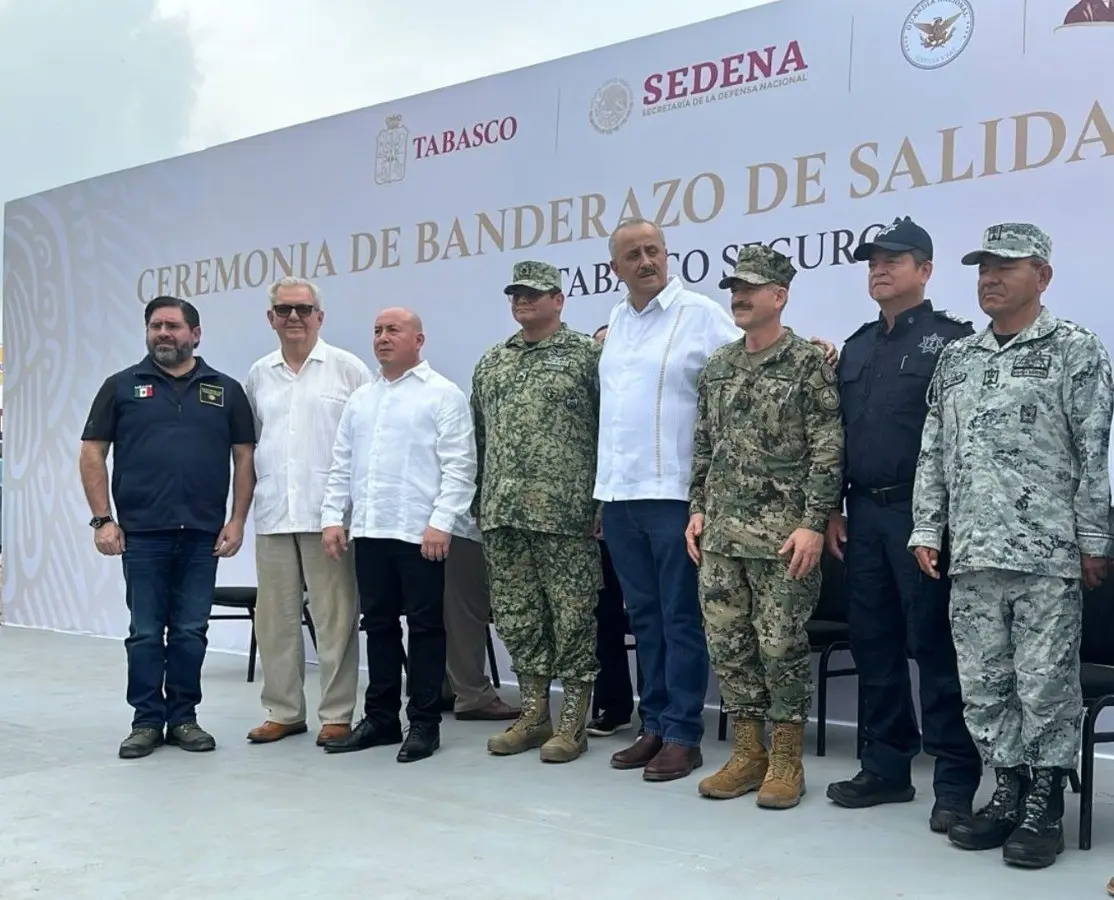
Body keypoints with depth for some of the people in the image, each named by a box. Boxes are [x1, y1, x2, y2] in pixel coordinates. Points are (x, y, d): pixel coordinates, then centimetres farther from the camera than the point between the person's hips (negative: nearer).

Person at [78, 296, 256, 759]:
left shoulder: (225, 390, 7)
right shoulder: (121, 386, 5)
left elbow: (244, 457, 6)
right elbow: (92, 454, 3)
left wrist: (237, 521, -2)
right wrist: (103, 519, -5)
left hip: (202, 534, 1)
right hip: (142, 533, -1)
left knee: (190, 632, 8)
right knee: (145, 632, 6)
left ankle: (183, 717, 19)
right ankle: (146, 721, 15)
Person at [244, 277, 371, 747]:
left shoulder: (347, 368, -1)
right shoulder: (259, 374, 12)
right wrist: (248, 497, 12)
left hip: (328, 513, -4)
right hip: (272, 514, 5)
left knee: (334, 617, 0)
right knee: (275, 616, 10)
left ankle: (336, 714, 10)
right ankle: (283, 710, 21)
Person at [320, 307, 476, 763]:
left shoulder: (443, 394, -2)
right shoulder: (359, 398, 17)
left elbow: (459, 466, -9)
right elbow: (341, 465, 17)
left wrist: (441, 522, -16)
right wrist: (332, 517, 8)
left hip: (419, 533, -6)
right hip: (368, 531, 6)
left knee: (425, 627, 1)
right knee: (379, 625, 11)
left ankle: (424, 723, 9)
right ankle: (380, 718, 21)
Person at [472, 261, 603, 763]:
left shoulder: (586, 354, -1)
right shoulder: (491, 362, 16)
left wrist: (603, 500, -8)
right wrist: (480, 500, 14)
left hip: (564, 510, -6)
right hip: (502, 512, 6)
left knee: (572, 617, 0)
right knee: (516, 614, 9)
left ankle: (573, 722, 9)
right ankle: (534, 715, 21)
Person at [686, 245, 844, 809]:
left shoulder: (808, 364, -6)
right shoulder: (718, 367, 12)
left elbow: (828, 450, -10)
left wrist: (813, 523, -16)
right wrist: (697, 510, 9)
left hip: (782, 532, -6)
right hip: (722, 531, 6)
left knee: (782, 645, 0)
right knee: (727, 642, 8)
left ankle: (786, 760, 14)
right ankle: (748, 753, 20)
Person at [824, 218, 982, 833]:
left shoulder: (952, 339, -3)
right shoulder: (856, 348, 17)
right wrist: (835, 510, 12)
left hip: (921, 514, -6)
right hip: (864, 513, 7)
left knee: (934, 645, -4)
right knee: (873, 643, 10)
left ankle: (956, 780, 5)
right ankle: (886, 766, 21)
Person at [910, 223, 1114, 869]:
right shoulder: (956, 359, 14)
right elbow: (934, 451, 15)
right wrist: (927, 529, 9)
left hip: (1049, 553, -5)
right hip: (972, 552, 5)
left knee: (1047, 682, 0)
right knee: (983, 682, 9)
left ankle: (1045, 804, 12)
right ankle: (1008, 791, 22)